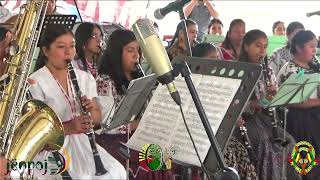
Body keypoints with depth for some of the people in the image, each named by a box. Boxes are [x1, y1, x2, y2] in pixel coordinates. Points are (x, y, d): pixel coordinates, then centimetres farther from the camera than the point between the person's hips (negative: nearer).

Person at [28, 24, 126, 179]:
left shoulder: (85, 78, 11)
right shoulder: (35, 83, -6)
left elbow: (97, 119, 14)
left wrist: (91, 111, -9)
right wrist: (67, 127, -24)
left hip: (82, 143, 5)